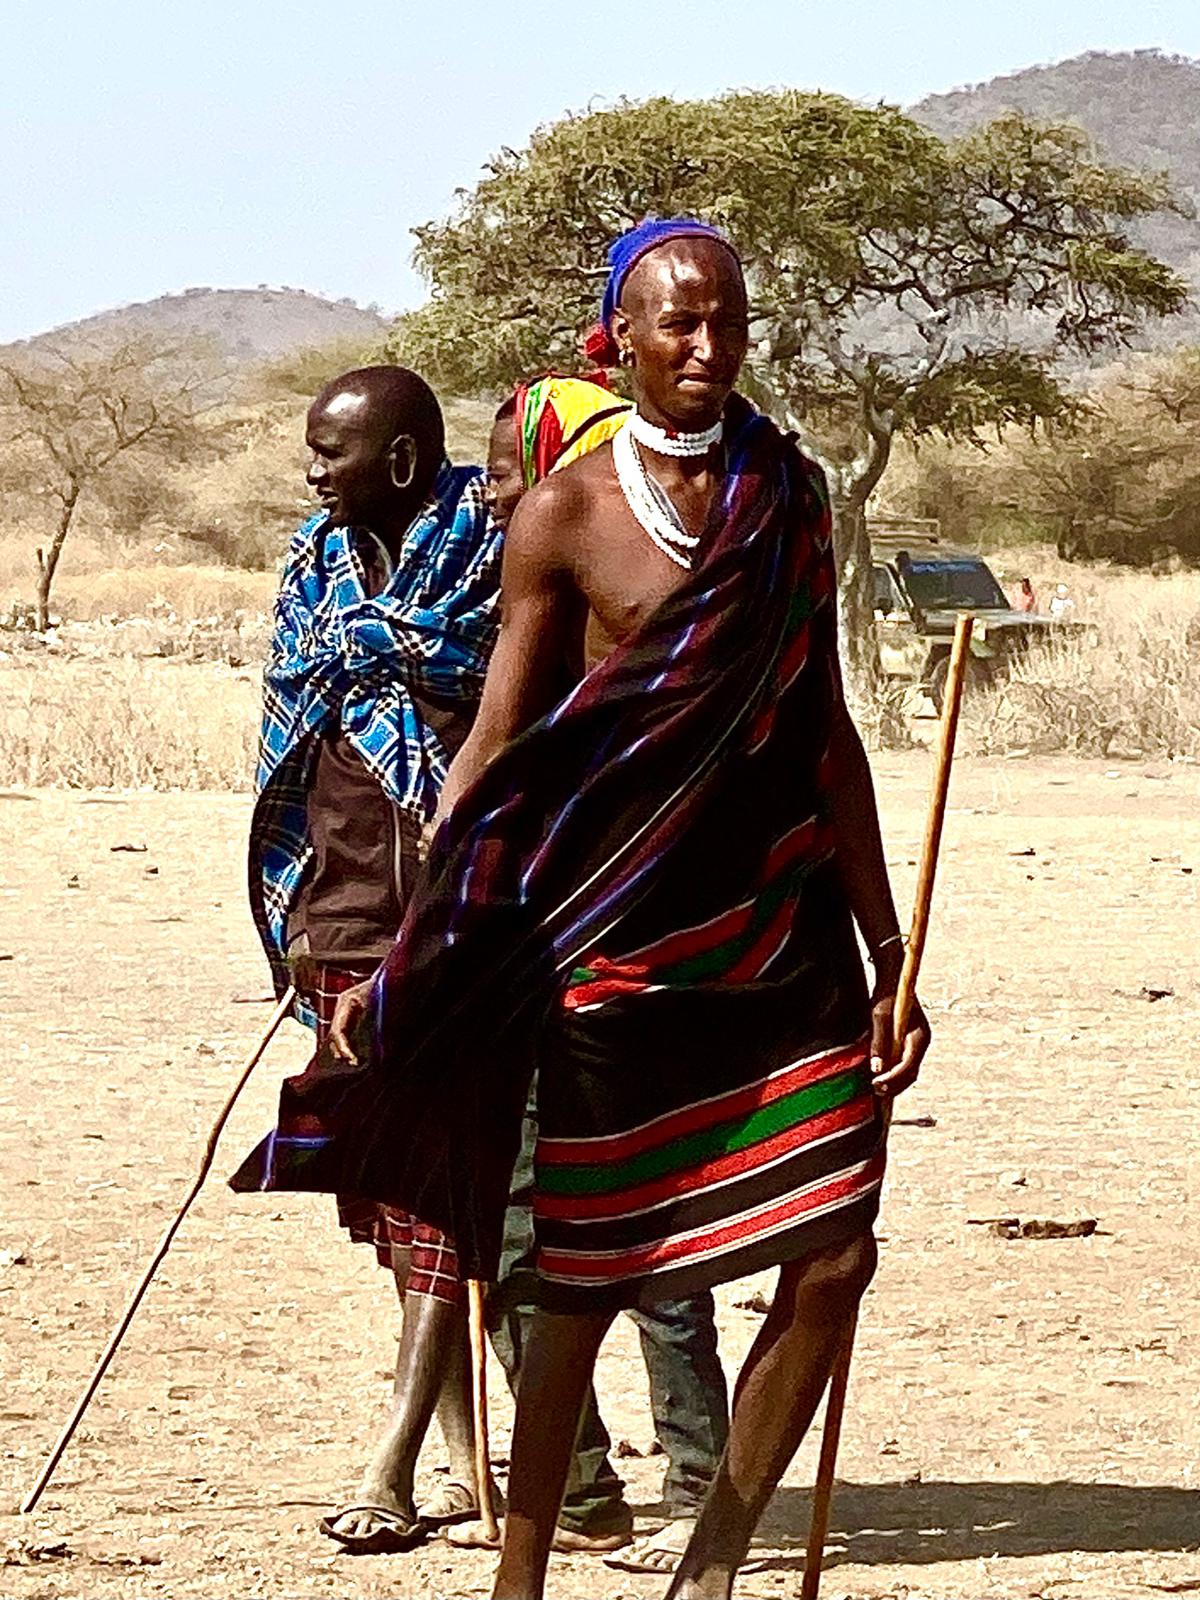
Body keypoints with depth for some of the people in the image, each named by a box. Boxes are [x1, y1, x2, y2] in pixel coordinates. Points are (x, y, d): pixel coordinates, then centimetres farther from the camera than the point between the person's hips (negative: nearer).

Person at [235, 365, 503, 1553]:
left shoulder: (490, 550, -6)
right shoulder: (322, 563, 14)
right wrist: (296, 920, 17)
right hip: (343, 926, 7)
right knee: (392, 1198, 8)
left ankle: (391, 1473, -12)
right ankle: (465, 1460, 16)